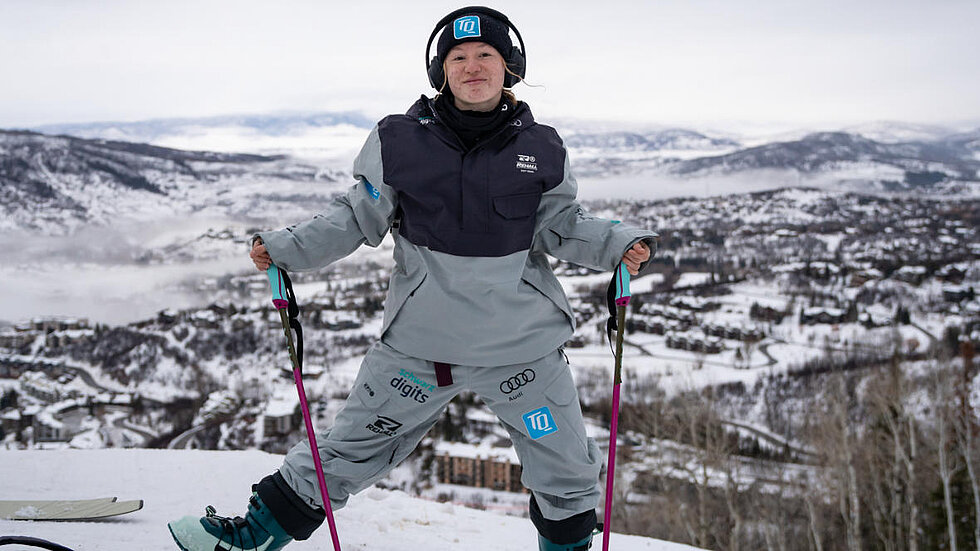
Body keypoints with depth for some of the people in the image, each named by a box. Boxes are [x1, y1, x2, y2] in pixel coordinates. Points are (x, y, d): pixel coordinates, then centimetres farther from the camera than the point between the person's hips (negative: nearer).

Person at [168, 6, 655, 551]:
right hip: (419, 341, -1)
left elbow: (563, 223, 5)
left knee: (567, 473, 13)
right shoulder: (399, 141, -4)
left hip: (525, 343, 1)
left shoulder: (541, 148, -1)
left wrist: (620, 242, -11)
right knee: (348, 450, 9)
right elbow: (357, 217, 3)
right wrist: (285, 248, -6)